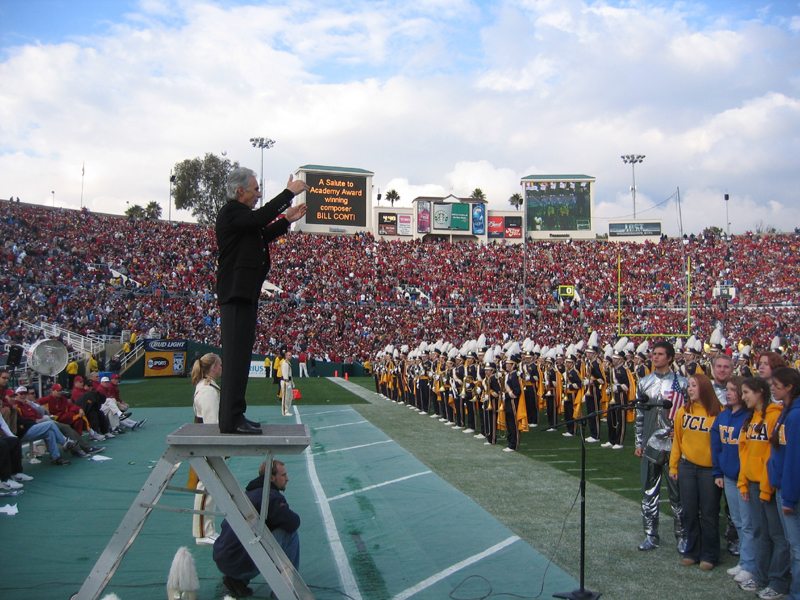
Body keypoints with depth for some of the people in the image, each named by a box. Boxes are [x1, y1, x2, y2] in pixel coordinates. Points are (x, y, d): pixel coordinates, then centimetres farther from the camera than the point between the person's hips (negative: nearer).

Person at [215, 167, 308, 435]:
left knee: (240, 357, 12)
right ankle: (231, 420, -8)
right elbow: (260, 217, -25)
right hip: (237, 295, -11)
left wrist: (287, 220, 24)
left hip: (245, 295, 11)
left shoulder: (240, 214, 22)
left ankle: (234, 416, 18)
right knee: (236, 357, -11)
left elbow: (262, 234, 31)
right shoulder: (230, 212, -10)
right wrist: (289, 192, -20)